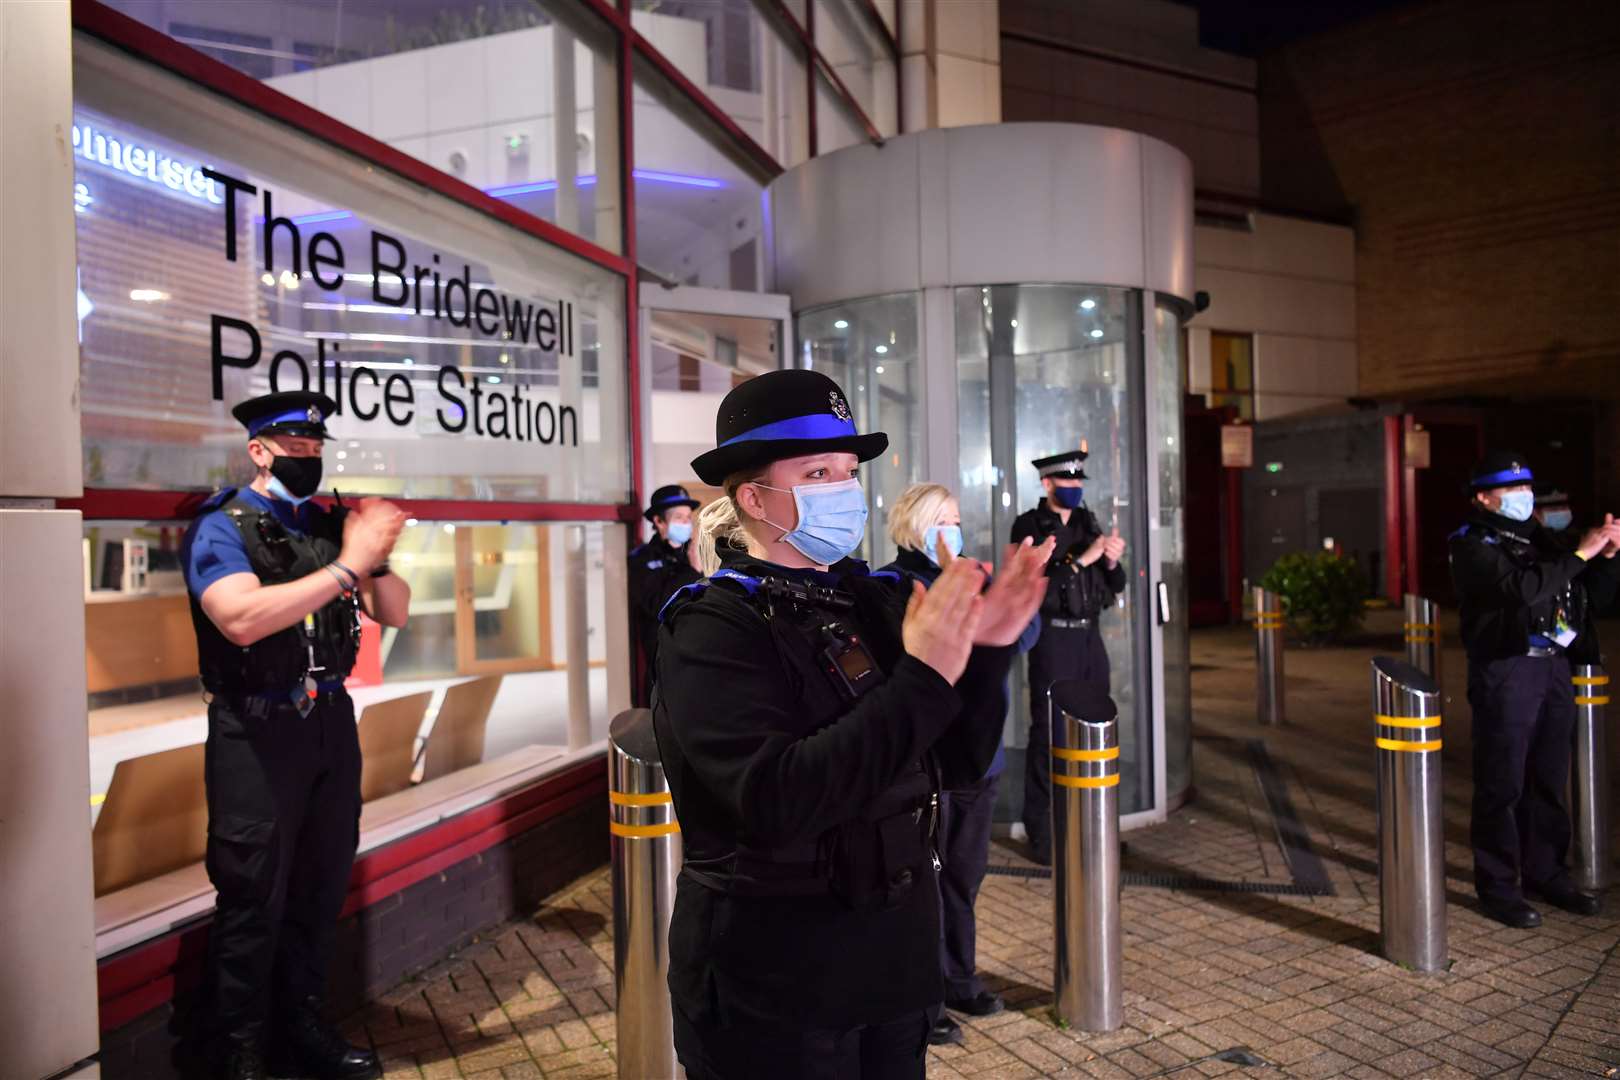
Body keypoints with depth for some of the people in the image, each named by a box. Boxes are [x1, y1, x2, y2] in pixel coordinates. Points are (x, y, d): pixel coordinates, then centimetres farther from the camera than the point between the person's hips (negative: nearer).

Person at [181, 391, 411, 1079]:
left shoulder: (331, 525, 9)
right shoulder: (222, 528, -7)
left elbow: (395, 613, 8)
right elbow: (242, 618, -25)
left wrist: (376, 557, -11)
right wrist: (346, 566, -26)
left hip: (330, 721, 5)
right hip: (257, 731, -5)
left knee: (322, 887, 13)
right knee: (254, 899, 3)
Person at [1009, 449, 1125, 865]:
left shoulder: (1087, 522, 13)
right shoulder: (1029, 526, -5)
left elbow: (1115, 586, 15)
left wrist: (1112, 561, -5)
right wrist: (1082, 560, -19)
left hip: (1088, 634, 6)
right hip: (1053, 636, -6)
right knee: (1049, 733, -4)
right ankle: (1041, 832, 4)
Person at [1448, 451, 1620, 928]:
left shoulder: (1535, 535, 15)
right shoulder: (1473, 544, -8)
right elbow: (1520, 588, -24)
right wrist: (1578, 554, -19)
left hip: (1553, 665, 7)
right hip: (1506, 670, -7)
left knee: (1548, 780, 14)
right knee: (1502, 784, -1)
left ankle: (1545, 872, 27)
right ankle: (1498, 887, 7)